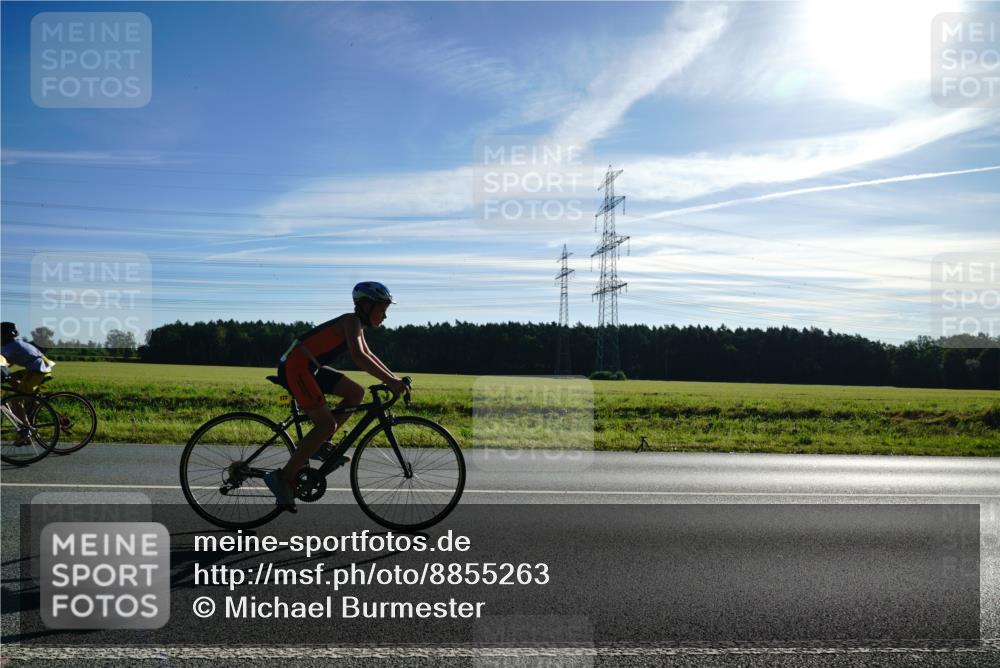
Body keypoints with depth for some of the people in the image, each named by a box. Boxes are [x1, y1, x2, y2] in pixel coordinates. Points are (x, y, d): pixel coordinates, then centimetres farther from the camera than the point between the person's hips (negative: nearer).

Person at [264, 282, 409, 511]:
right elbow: (358, 357, -30)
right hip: (295, 367, -10)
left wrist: (394, 378, 18)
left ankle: (319, 443, 10)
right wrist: (390, 381, -32)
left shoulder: (356, 324, 15)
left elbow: (368, 355, 26)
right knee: (327, 424, -12)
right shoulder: (351, 321, -14)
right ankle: (284, 477, -7)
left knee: (356, 393, 6)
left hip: (307, 366, 10)